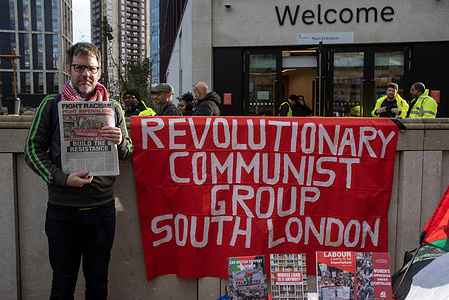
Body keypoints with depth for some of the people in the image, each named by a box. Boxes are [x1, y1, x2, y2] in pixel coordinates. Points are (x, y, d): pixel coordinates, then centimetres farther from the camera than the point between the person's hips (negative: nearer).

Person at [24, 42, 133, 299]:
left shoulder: (113, 108, 6)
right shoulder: (51, 105, 1)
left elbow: (127, 154, 9)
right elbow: (33, 149, -1)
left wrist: (120, 142, -14)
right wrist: (62, 178, -16)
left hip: (102, 209, 2)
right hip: (62, 210, -1)